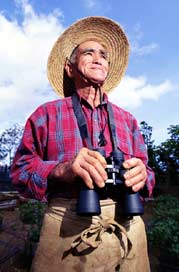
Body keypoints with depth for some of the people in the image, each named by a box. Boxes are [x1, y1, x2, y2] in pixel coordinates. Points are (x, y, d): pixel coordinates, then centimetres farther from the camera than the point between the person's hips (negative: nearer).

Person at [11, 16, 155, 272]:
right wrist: (61, 170, -20)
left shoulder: (127, 119, 13)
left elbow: (146, 172, 14)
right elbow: (21, 168, -1)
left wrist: (141, 175, -10)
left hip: (128, 229, 4)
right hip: (66, 229, -2)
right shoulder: (46, 114, 4)